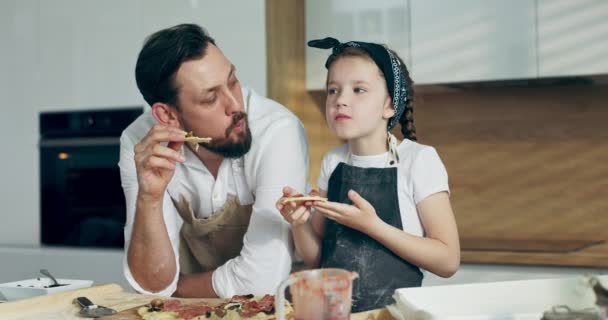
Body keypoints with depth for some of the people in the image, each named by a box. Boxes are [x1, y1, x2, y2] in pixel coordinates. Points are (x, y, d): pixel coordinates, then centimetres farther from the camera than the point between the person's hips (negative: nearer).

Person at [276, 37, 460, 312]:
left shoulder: (418, 159, -8)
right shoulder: (332, 162, 6)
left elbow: (448, 261, -10)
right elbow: (315, 259, 10)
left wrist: (371, 225, -18)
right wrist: (300, 224, -10)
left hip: (392, 307, -4)